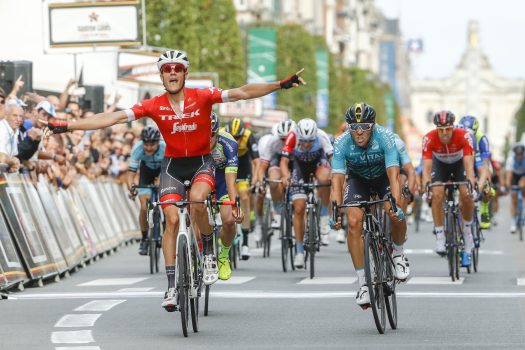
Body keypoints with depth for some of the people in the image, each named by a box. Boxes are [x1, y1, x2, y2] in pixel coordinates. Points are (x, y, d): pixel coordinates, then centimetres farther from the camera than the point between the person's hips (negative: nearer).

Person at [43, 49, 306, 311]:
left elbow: (241, 93, -19)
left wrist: (281, 85, -30)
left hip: (202, 162, -1)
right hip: (172, 164, 1)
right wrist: (68, 126, -20)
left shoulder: (202, 97, -13)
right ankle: (172, 286, -5)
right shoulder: (154, 106, -11)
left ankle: (209, 253, -7)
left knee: (196, 200, -31)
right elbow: (114, 117, -15)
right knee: (172, 219, -11)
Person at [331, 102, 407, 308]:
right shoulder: (342, 143, -29)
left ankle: (398, 253, 5)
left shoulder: (385, 137, -32)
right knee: (354, 221, -22)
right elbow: (337, 180, -33)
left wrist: (395, 205, -54)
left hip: (383, 176, -1)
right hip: (358, 179, 1)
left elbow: (393, 174, -39)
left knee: (396, 214, -27)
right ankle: (363, 283, -14)